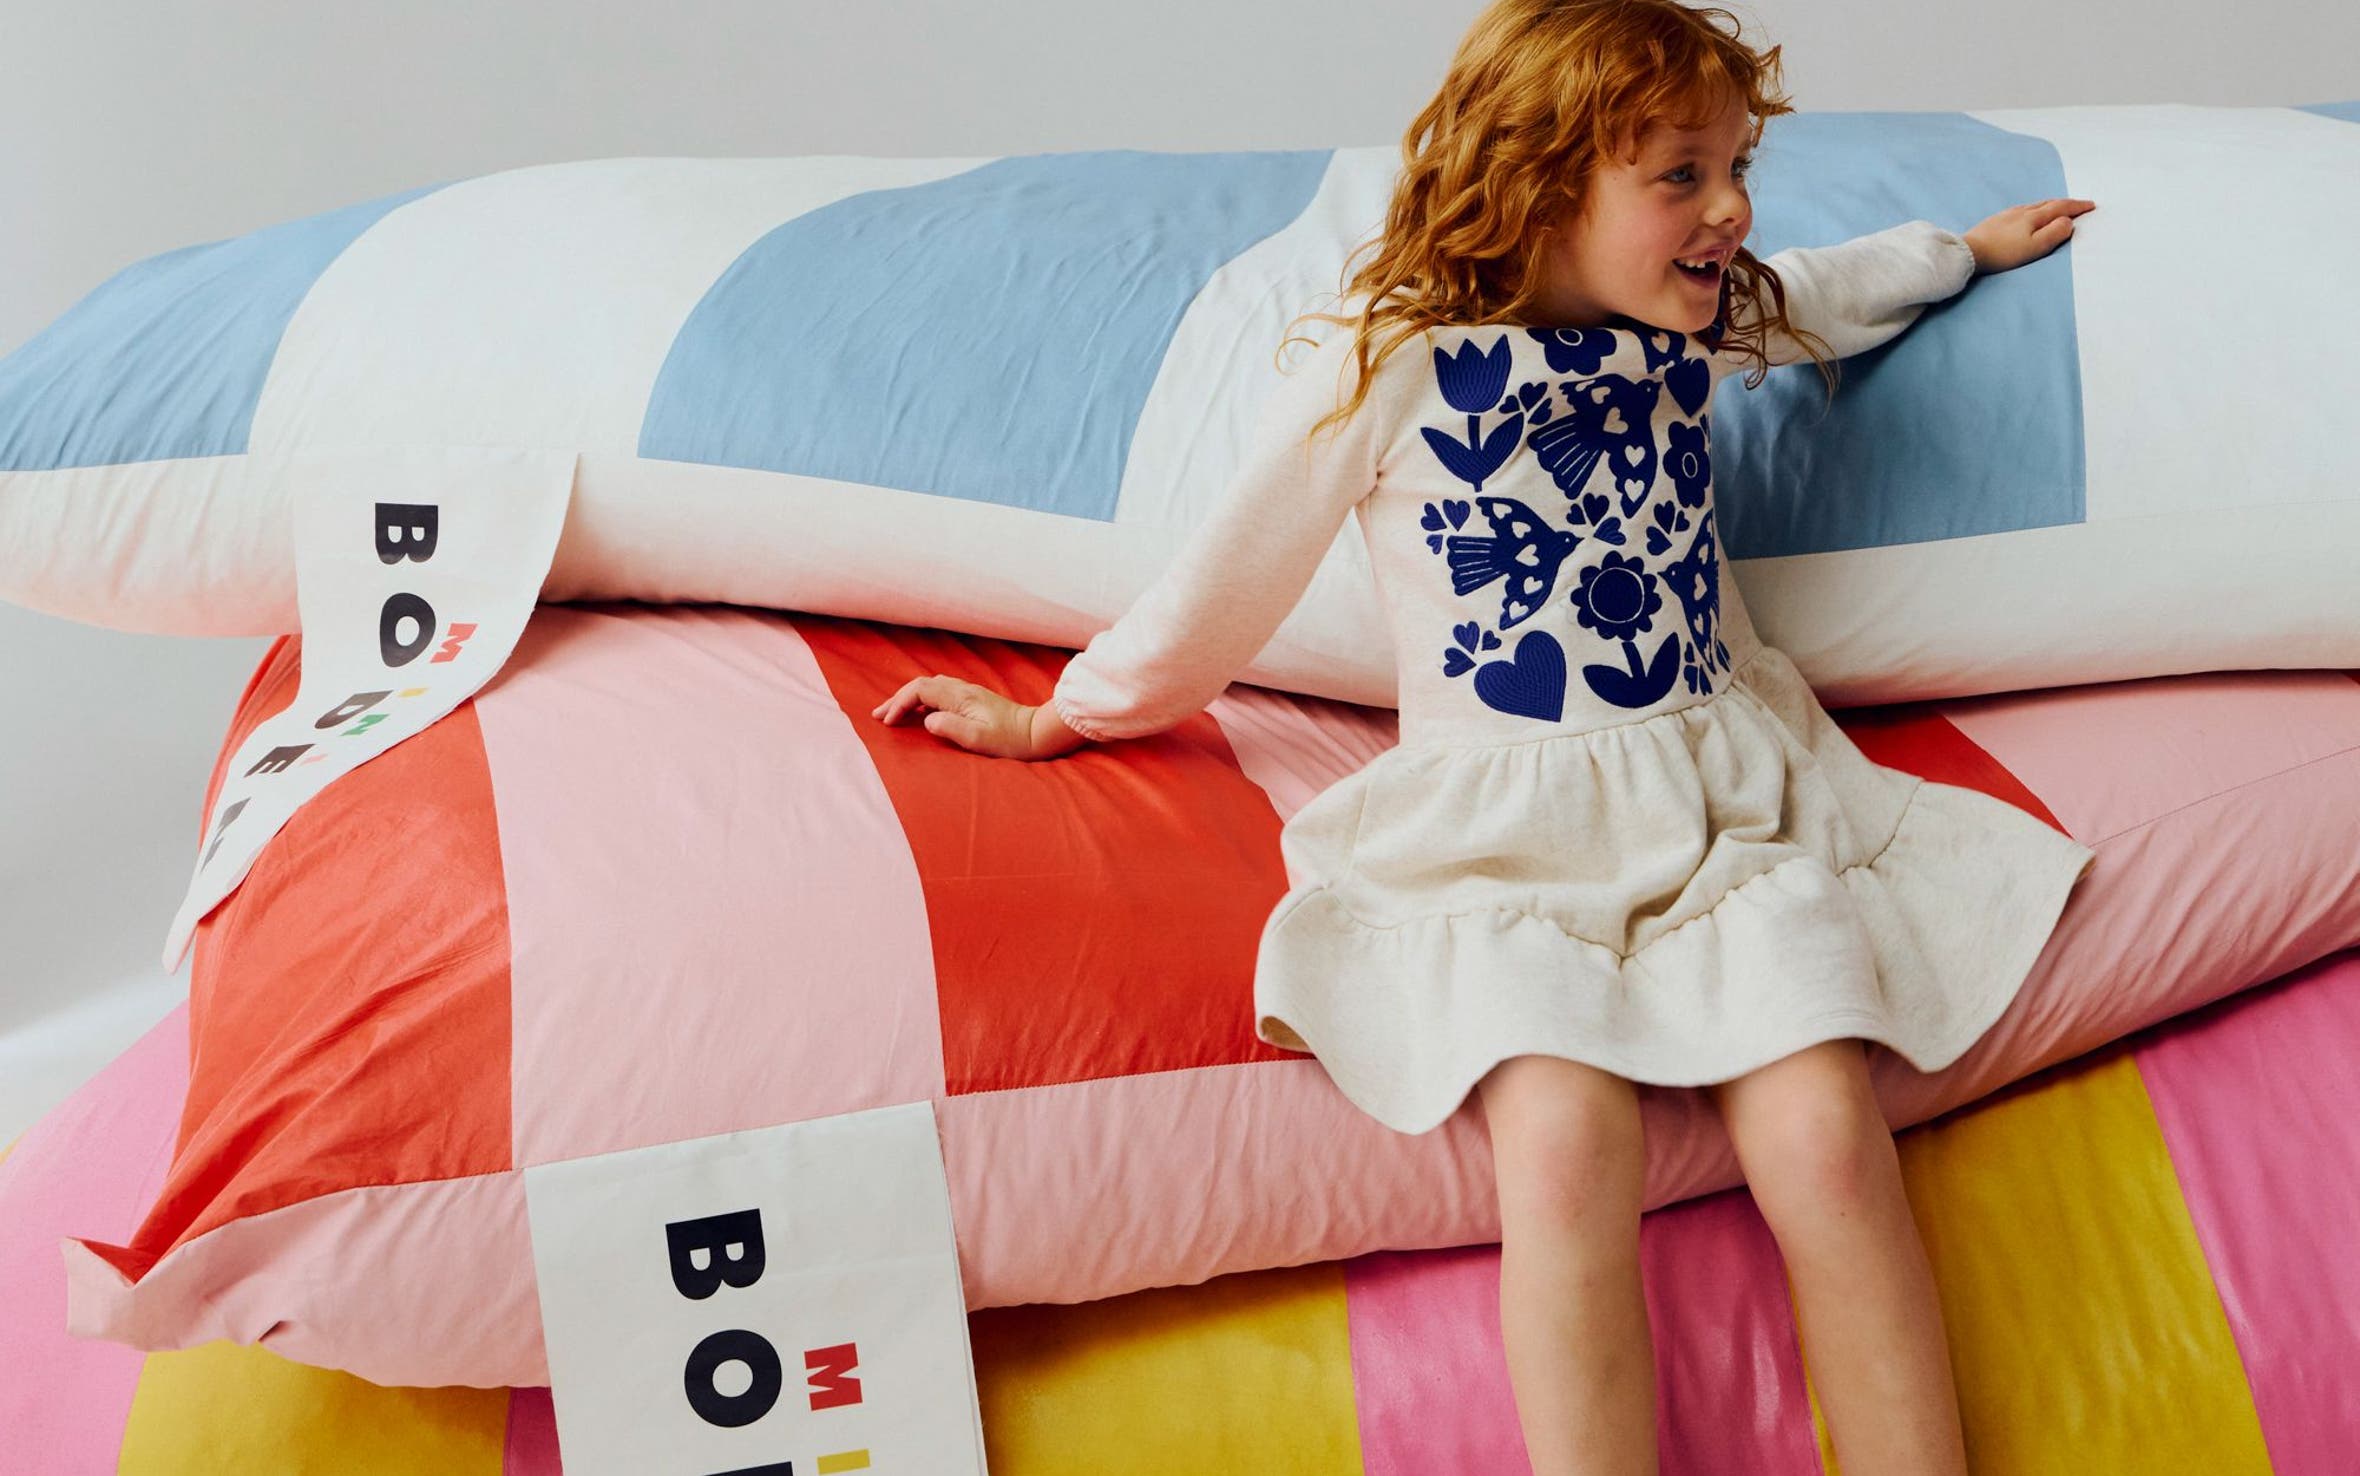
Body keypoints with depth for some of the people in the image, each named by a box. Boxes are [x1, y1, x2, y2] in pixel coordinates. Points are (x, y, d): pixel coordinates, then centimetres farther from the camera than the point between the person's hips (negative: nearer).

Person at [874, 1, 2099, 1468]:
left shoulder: (1699, 320, 10)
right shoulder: (1392, 369, -6)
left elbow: (1826, 294, 36)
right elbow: (1223, 583, 5)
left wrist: (1970, 247, 46)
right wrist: (1055, 716, 13)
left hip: (1725, 791, 4)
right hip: (1506, 833, -3)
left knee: (1825, 1137, -21)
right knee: (1565, 1150, -30)